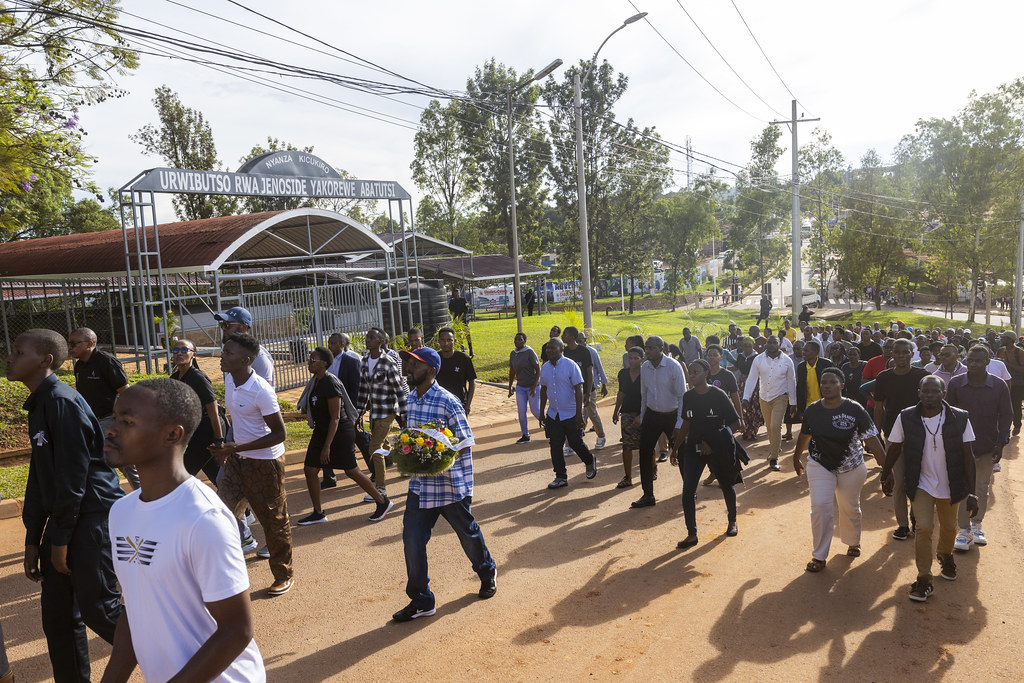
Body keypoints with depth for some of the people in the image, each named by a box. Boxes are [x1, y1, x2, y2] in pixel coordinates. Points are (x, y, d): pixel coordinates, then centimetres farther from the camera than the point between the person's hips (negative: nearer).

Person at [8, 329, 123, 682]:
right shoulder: (38, 406, 14)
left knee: (97, 609, -2)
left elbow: (72, 475, -18)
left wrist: (60, 538, -15)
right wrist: (33, 539, 16)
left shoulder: (63, 402, -16)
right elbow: (39, 477, 17)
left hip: (92, 518, -9)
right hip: (65, 518, 9)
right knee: (57, 616, 12)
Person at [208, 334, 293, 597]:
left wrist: (237, 447, -26)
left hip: (265, 462, -7)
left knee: (274, 522, 8)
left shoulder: (261, 391, -24)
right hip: (237, 459, 7)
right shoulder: (229, 380, 0)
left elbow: (279, 434, -21)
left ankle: (283, 576, 26)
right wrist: (228, 448, 11)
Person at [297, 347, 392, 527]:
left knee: (351, 471, 1)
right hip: (321, 430, 9)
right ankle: (318, 513, 19)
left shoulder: (331, 384, -22)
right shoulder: (316, 382, 5)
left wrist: (327, 446, -25)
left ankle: (383, 502, 18)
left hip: (340, 432, -9)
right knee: (309, 470, 5)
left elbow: (335, 418, -23)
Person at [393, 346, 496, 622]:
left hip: (451, 483, -6)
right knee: (412, 539, 2)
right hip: (420, 484, 6)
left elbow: (466, 444, -16)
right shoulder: (410, 399, 4)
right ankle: (421, 601, 16)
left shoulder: (448, 402, -19)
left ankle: (487, 573, 43)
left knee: (468, 533, 14)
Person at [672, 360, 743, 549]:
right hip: (693, 448, 3)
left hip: (719, 449, -3)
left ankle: (732, 521, 43)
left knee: (726, 485, 17)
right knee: (688, 489, -8)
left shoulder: (718, 395, -13)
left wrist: (713, 442, -18)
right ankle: (692, 535, 1)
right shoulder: (688, 397, 1)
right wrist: (675, 448, 15)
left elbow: (735, 423, -10)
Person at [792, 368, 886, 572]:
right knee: (820, 507, -9)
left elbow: (872, 440, -14)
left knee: (850, 508, 15)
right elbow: (804, 436, 11)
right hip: (819, 466, 1)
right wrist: (796, 457, 23)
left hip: (851, 468, -1)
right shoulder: (812, 410, -6)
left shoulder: (855, 410, -16)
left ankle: (853, 542, 44)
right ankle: (819, 556, 3)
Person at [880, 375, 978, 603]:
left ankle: (946, 556, 52)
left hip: (950, 486, 2)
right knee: (924, 528, -12)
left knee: (948, 527, 20)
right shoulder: (905, 418, -15)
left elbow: (968, 456, -9)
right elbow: (894, 449, 0)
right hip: (921, 484, -1)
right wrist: (886, 475, 10)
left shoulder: (960, 419, -14)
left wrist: (971, 493, -10)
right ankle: (923, 579, 3)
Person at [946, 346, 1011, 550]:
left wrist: (1001, 443, -5)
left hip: (987, 447, 1)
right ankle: (964, 530, 10)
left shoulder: (999, 386, -5)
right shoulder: (955, 384, -6)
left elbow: (1006, 415, 2)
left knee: (983, 488, 14)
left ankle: (977, 524, 31)